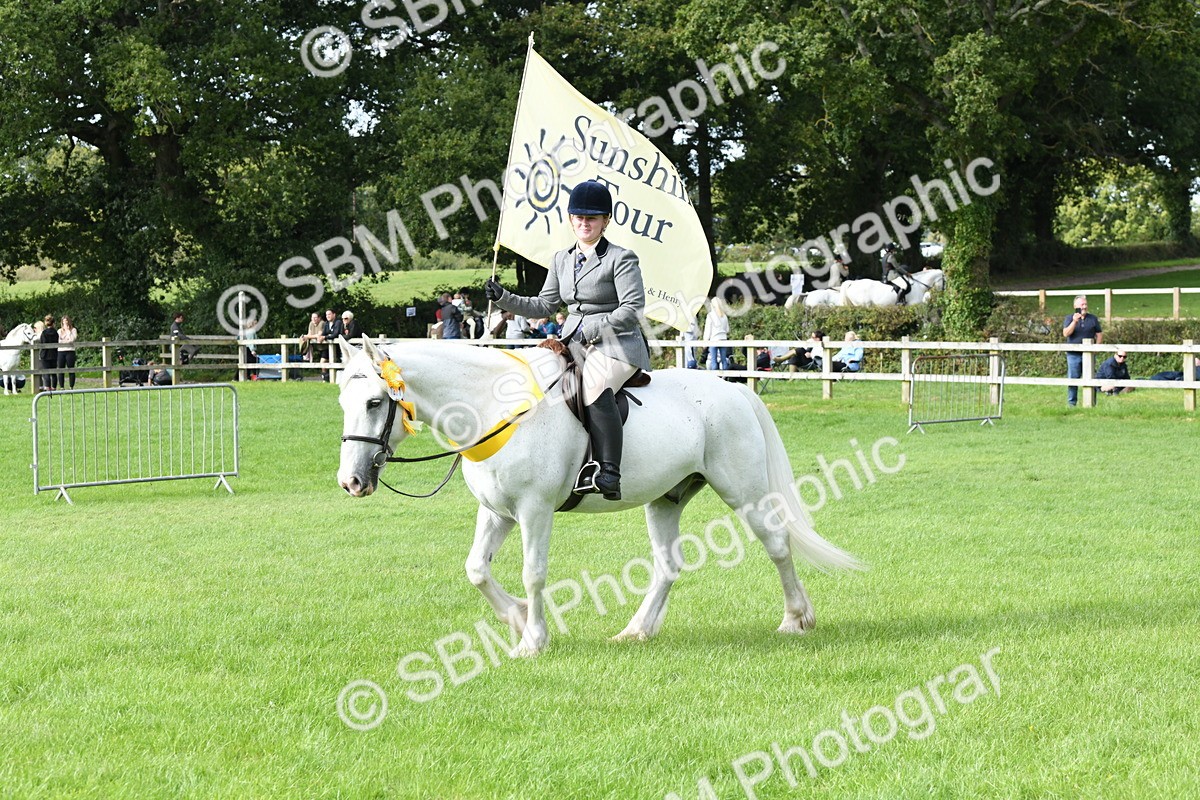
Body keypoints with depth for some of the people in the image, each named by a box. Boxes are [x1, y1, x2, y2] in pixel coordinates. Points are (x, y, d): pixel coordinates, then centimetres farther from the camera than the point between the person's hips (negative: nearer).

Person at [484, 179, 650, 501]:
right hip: (574, 343, 7)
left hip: (617, 345, -7)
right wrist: (503, 298, 9)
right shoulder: (562, 260, 17)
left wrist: (591, 329, -16)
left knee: (595, 389, -36)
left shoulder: (621, 259, -4)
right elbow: (545, 305, 21)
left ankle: (609, 475, -42)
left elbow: (633, 310, -12)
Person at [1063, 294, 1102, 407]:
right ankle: (1071, 402, 7)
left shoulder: (1093, 319, 9)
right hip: (1073, 354, -1)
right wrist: (1074, 322, -22)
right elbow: (1066, 334, -11)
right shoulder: (1069, 319, 3)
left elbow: (1100, 334, 12)